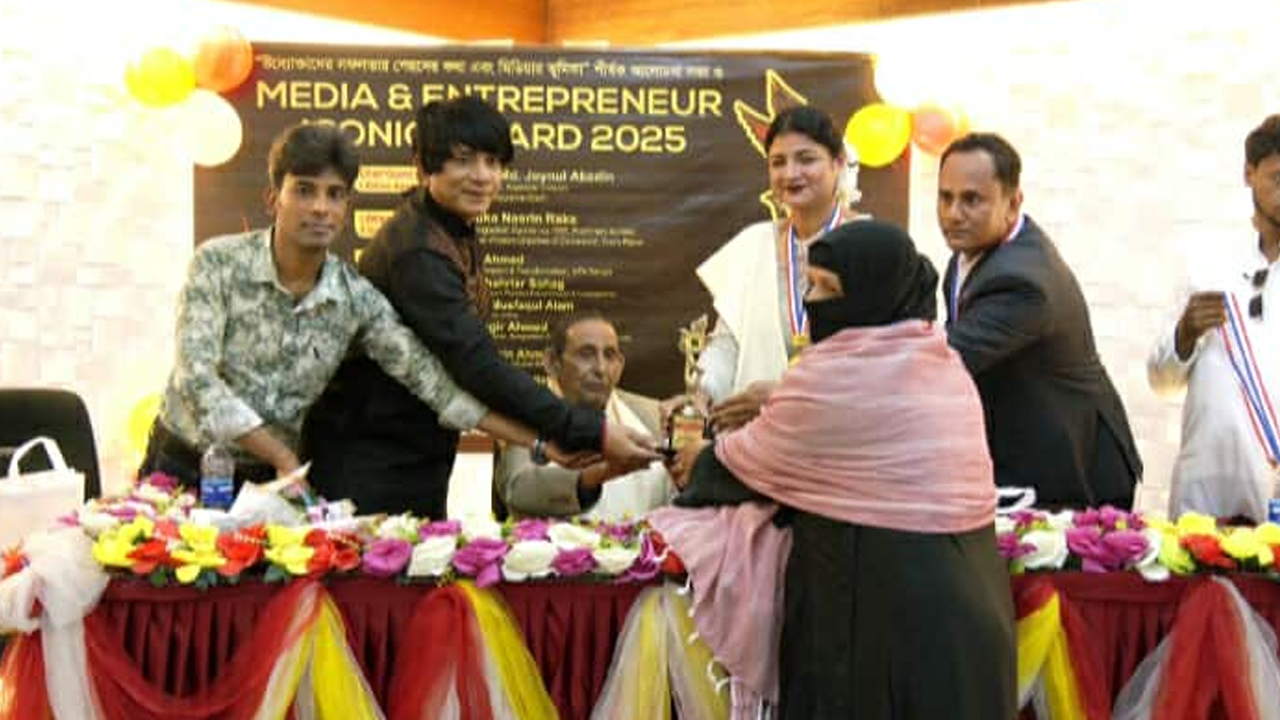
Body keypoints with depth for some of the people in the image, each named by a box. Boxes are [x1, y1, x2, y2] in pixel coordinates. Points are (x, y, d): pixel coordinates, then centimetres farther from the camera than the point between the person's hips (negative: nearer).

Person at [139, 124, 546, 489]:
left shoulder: (357, 299, -7)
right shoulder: (218, 264, -14)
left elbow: (432, 379, -8)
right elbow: (196, 377, -22)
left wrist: (537, 440, -14)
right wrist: (283, 457, -26)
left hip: (270, 478, 3)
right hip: (182, 467, -2)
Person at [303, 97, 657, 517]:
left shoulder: (457, 231, 6)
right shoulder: (417, 251, -24)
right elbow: (479, 366, -31)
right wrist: (593, 434, -33)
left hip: (422, 457, 9)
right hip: (368, 463, -9)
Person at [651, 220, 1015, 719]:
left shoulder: (835, 375, -14)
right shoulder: (945, 363, 10)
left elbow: (748, 459, 1)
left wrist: (700, 462, 20)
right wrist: (778, 405, 29)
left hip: (882, 612, -8)